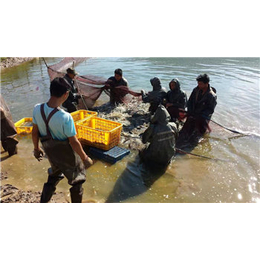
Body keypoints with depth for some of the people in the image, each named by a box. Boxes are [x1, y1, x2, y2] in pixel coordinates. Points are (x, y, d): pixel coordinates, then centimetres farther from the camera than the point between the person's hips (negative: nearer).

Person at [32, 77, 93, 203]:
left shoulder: (37, 109, -16)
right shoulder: (65, 117, -34)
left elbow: (35, 132, -3)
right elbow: (74, 142, -24)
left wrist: (36, 148, 15)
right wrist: (85, 158, -9)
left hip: (50, 151, 6)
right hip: (67, 154, -5)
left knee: (54, 176, 33)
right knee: (76, 181, 19)